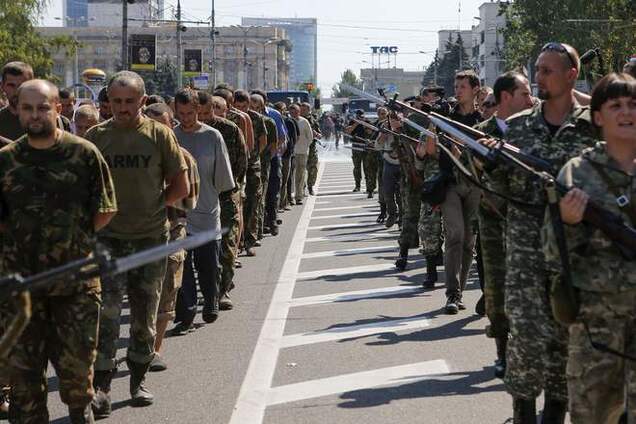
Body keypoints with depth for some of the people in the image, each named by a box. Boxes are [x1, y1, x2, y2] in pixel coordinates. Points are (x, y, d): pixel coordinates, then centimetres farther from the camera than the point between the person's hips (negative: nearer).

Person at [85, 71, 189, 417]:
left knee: (145, 313, 11)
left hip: (151, 237, 1)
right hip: (108, 238, -1)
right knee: (106, 312, -10)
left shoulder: (159, 134, 0)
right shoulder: (96, 136, 0)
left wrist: (152, 207, 0)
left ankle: (138, 379, 25)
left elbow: (181, 187, 3)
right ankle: (101, 386, -7)